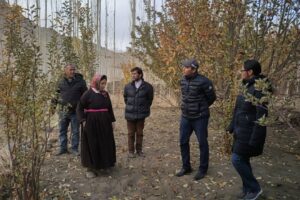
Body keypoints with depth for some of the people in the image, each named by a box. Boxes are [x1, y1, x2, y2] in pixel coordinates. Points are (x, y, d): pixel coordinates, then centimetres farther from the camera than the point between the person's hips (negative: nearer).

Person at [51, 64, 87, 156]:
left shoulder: (80, 81, -4)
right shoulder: (61, 81, 4)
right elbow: (57, 94, 15)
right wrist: (53, 105, 13)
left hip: (75, 111, -3)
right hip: (63, 111, 3)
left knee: (75, 131, 8)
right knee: (62, 130, 12)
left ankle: (75, 149, 21)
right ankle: (63, 148, 27)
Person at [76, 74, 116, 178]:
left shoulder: (105, 94, 5)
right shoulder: (88, 94, -11)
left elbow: (110, 108, 12)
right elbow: (80, 108, -8)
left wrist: (112, 120, 10)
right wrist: (83, 121, -15)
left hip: (104, 123, 6)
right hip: (91, 123, -6)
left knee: (106, 144, 15)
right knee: (92, 145, 3)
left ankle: (105, 163, 34)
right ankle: (91, 168, 15)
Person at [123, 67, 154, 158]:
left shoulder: (148, 87, -7)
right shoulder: (127, 86, -3)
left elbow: (150, 99, 5)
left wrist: (145, 108, 6)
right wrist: (129, 107, 10)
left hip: (141, 114, 0)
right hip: (130, 114, 1)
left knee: (139, 133, 11)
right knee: (131, 133, 9)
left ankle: (139, 150, 27)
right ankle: (131, 151, 22)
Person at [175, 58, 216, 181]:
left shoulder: (203, 81, -18)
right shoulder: (183, 81, 2)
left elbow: (212, 97, -4)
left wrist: (201, 108, 9)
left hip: (200, 118, -6)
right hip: (185, 117, 6)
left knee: (202, 143, 8)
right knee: (183, 142, 11)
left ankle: (203, 169, 25)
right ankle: (186, 167, 28)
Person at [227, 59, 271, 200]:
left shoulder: (258, 90, -20)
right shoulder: (247, 87, 10)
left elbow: (262, 117, -23)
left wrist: (254, 140, -22)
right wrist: (231, 127, 19)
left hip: (250, 133, -9)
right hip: (242, 131, 9)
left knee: (237, 160, -5)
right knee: (243, 160, 15)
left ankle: (254, 188, 16)